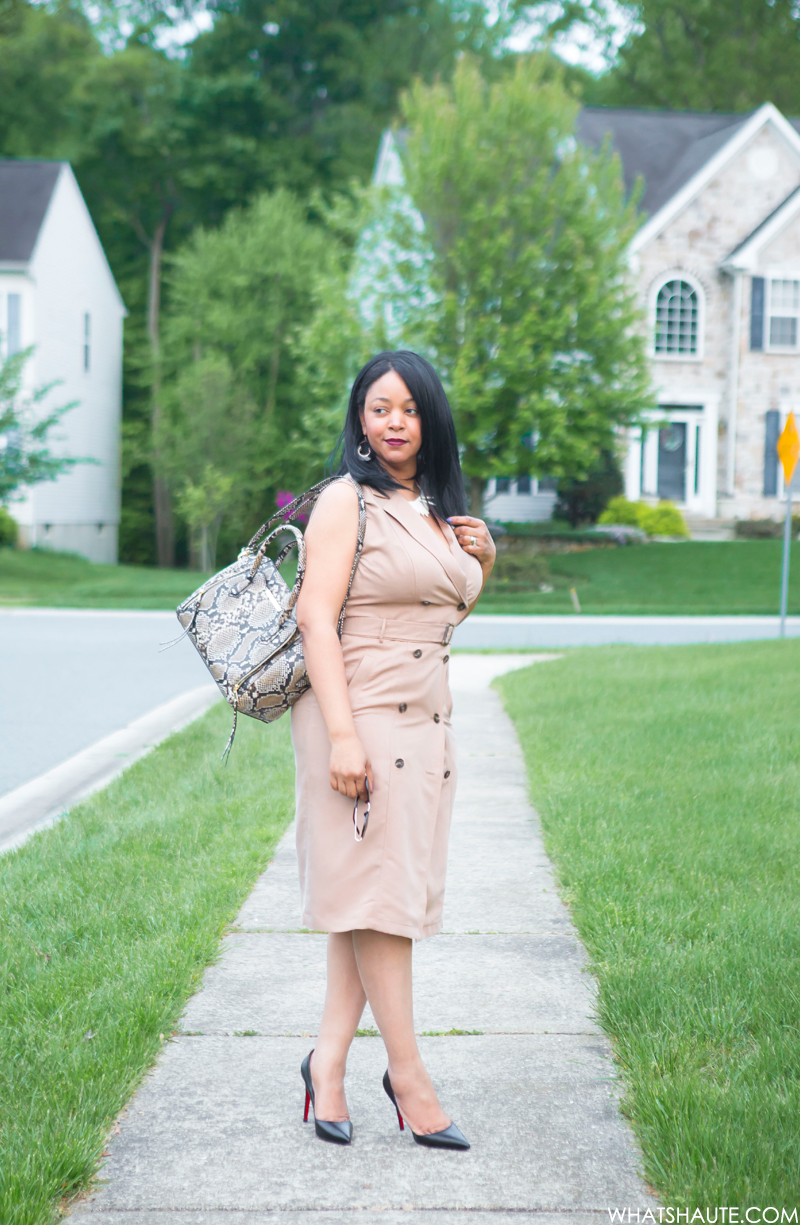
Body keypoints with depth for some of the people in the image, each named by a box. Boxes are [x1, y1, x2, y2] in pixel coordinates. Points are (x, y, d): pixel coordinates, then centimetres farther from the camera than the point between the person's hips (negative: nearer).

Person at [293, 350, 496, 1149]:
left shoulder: (440, 510, 16)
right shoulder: (347, 500, -7)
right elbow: (315, 618, -14)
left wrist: (484, 563, 8)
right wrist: (343, 735, -22)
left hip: (427, 722, 7)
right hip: (361, 715, -7)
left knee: (384, 892, 5)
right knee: (376, 887, -4)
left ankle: (330, 1059, 9)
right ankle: (407, 1076, 0)